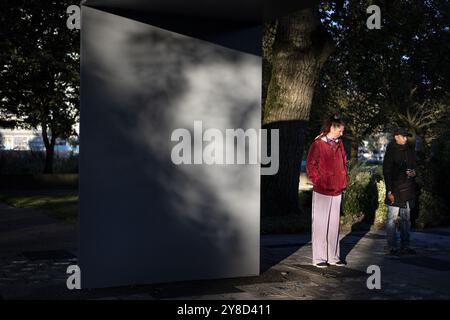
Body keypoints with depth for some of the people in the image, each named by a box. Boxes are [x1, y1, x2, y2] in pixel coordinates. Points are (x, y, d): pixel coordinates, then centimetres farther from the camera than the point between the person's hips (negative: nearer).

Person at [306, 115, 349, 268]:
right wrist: (318, 181, -11)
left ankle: (333, 257, 20)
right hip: (321, 192, -6)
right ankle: (319, 258, 8)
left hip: (337, 191, 6)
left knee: (334, 224, 11)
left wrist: (344, 179, 11)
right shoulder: (318, 144, -9)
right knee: (320, 224, 0)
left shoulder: (339, 144, 11)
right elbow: (310, 165, -9)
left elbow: (344, 162, 20)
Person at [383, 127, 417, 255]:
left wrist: (413, 172, 0)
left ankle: (405, 246, 16)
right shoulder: (391, 152, -5)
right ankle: (392, 247, 2)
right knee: (392, 219, -2)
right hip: (395, 191, -6)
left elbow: (414, 166, 25)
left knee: (406, 220, 10)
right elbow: (386, 172, -8)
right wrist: (389, 191, -15)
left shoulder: (410, 151, 12)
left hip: (407, 190, 6)